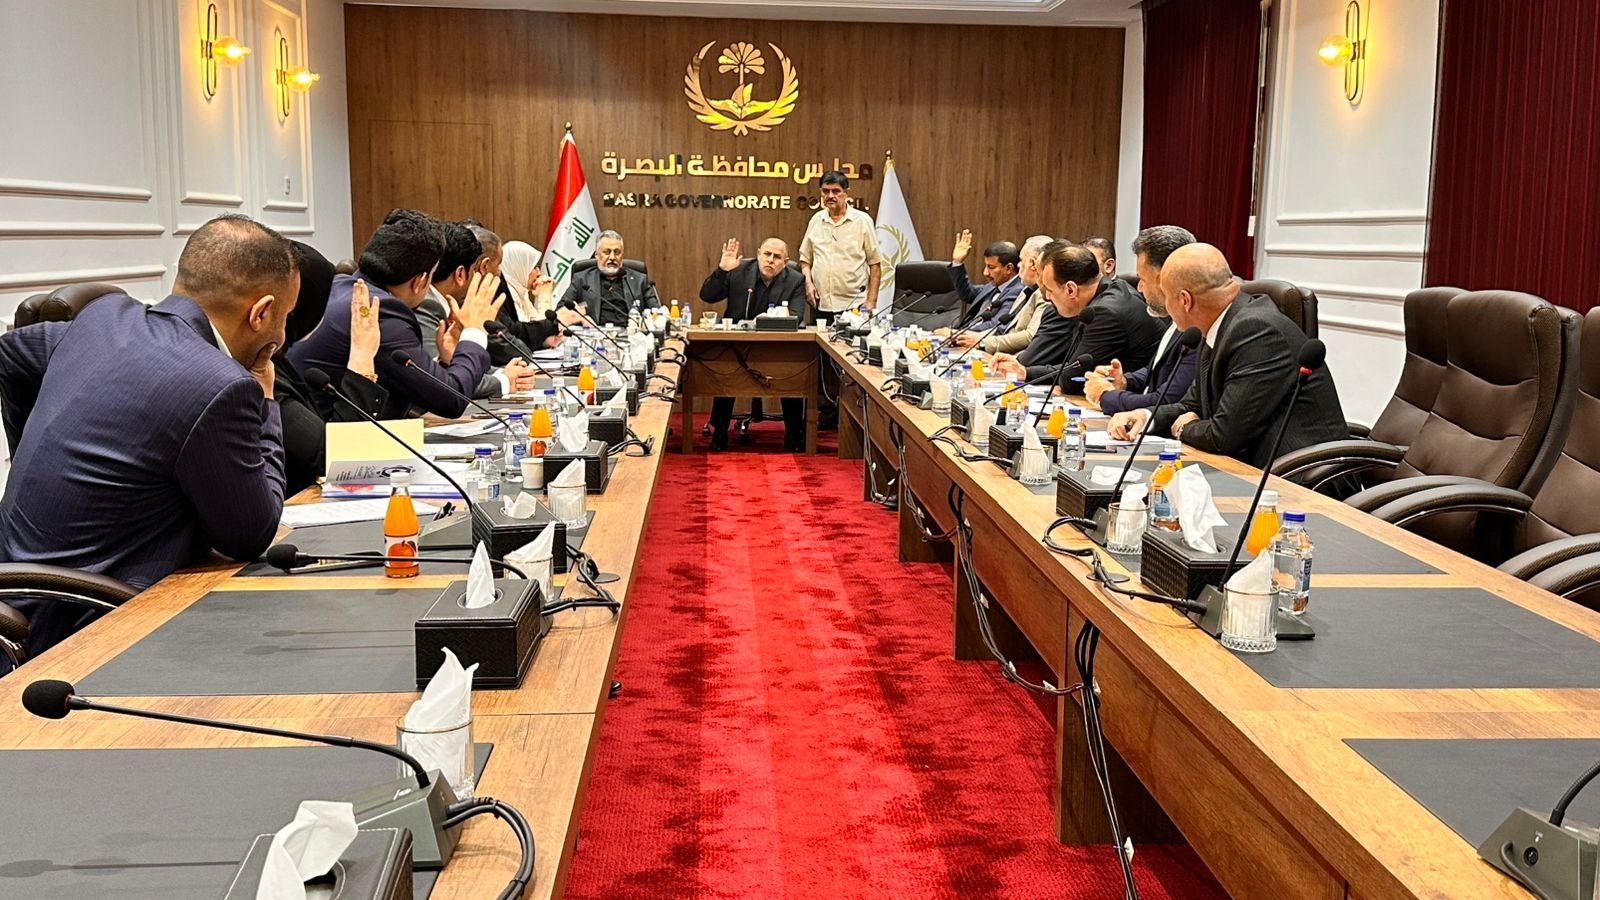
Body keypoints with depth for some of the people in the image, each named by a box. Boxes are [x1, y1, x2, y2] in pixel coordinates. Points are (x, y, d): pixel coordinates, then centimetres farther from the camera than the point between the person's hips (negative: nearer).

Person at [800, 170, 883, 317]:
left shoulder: (862, 220, 0)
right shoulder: (816, 220, 11)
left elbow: (875, 264, 0)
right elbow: (805, 259, 17)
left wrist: (871, 302, -7)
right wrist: (808, 283, -1)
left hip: (854, 305, -3)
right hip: (821, 305, 3)